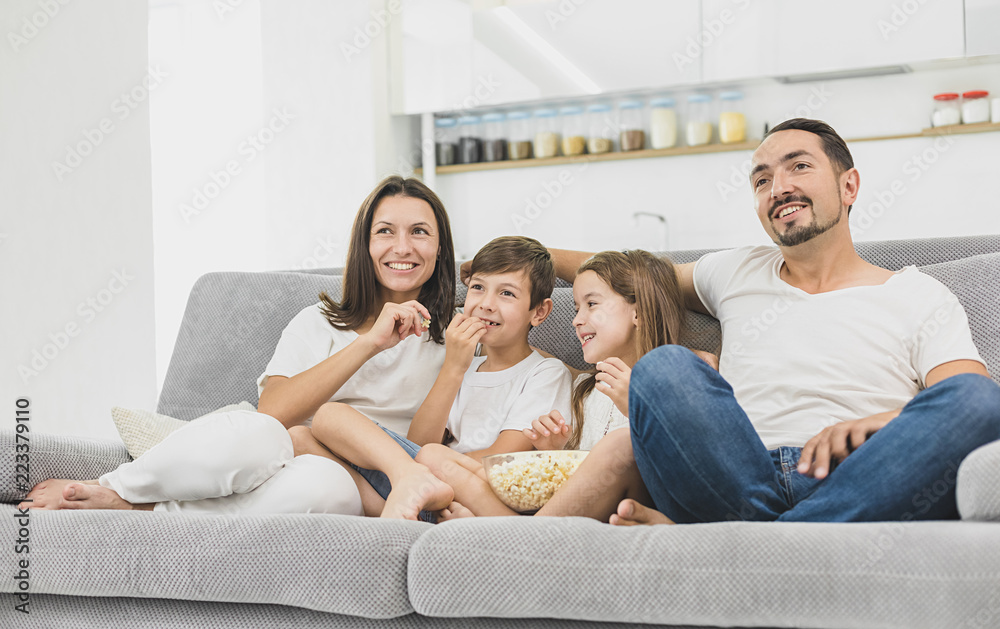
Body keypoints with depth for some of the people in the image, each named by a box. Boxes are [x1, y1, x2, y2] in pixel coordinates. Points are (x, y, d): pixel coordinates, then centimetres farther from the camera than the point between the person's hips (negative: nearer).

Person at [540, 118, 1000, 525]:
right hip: (736, 487, 1)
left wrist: (882, 423, -20)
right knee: (662, 368, -22)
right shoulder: (737, 273, 27)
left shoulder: (921, 298, 15)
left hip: (861, 490, -1)